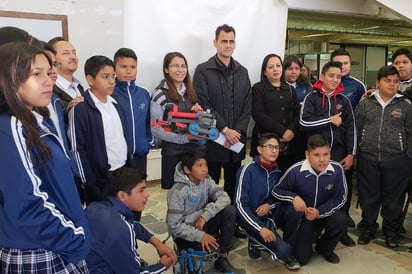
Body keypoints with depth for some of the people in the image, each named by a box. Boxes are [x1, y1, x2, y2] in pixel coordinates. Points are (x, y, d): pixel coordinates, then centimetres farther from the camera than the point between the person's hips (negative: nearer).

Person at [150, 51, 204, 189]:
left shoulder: (190, 91, 11)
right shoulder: (160, 94, -6)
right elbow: (155, 129, -10)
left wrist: (200, 112, -2)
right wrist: (184, 138, -16)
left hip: (197, 149, 5)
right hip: (174, 153, -5)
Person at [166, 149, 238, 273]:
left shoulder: (206, 180, -5)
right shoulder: (177, 191, -22)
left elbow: (224, 197, -18)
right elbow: (174, 226, -23)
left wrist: (204, 216, -28)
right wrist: (200, 235, -31)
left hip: (202, 224, 6)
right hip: (184, 233, -6)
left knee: (229, 210, -19)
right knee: (212, 250, -31)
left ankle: (222, 256, -6)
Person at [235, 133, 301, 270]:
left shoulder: (276, 170, 1)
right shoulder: (248, 170, -18)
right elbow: (240, 205, -19)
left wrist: (269, 204, -10)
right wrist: (261, 229, -25)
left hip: (270, 215, 6)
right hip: (253, 219, -6)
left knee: (295, 210, -22)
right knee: (282, 250, -22)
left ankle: (288, 251, -1)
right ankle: (256, 243, 8)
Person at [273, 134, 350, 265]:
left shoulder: (337, 169, -20)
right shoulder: (295, 171, -25)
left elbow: (340, 198, -10)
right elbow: (276, 190, -9)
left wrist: (319, 212, -24)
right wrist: (293, 197, -29)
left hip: (325, 213, 2)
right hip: (301, 215, -2)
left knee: (342, 220, -30)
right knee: (302, 258, -10)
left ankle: (324, 247, 3)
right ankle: (311, 235, 27)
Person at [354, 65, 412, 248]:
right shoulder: (366, 103, 5)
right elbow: (355, 129, 7)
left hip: (396, 160, 0)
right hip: (367, 159, 1)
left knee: (393, 198, 10)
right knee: (368, 197, 11)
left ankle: (391, 231, 29)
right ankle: (368, 228, 28)